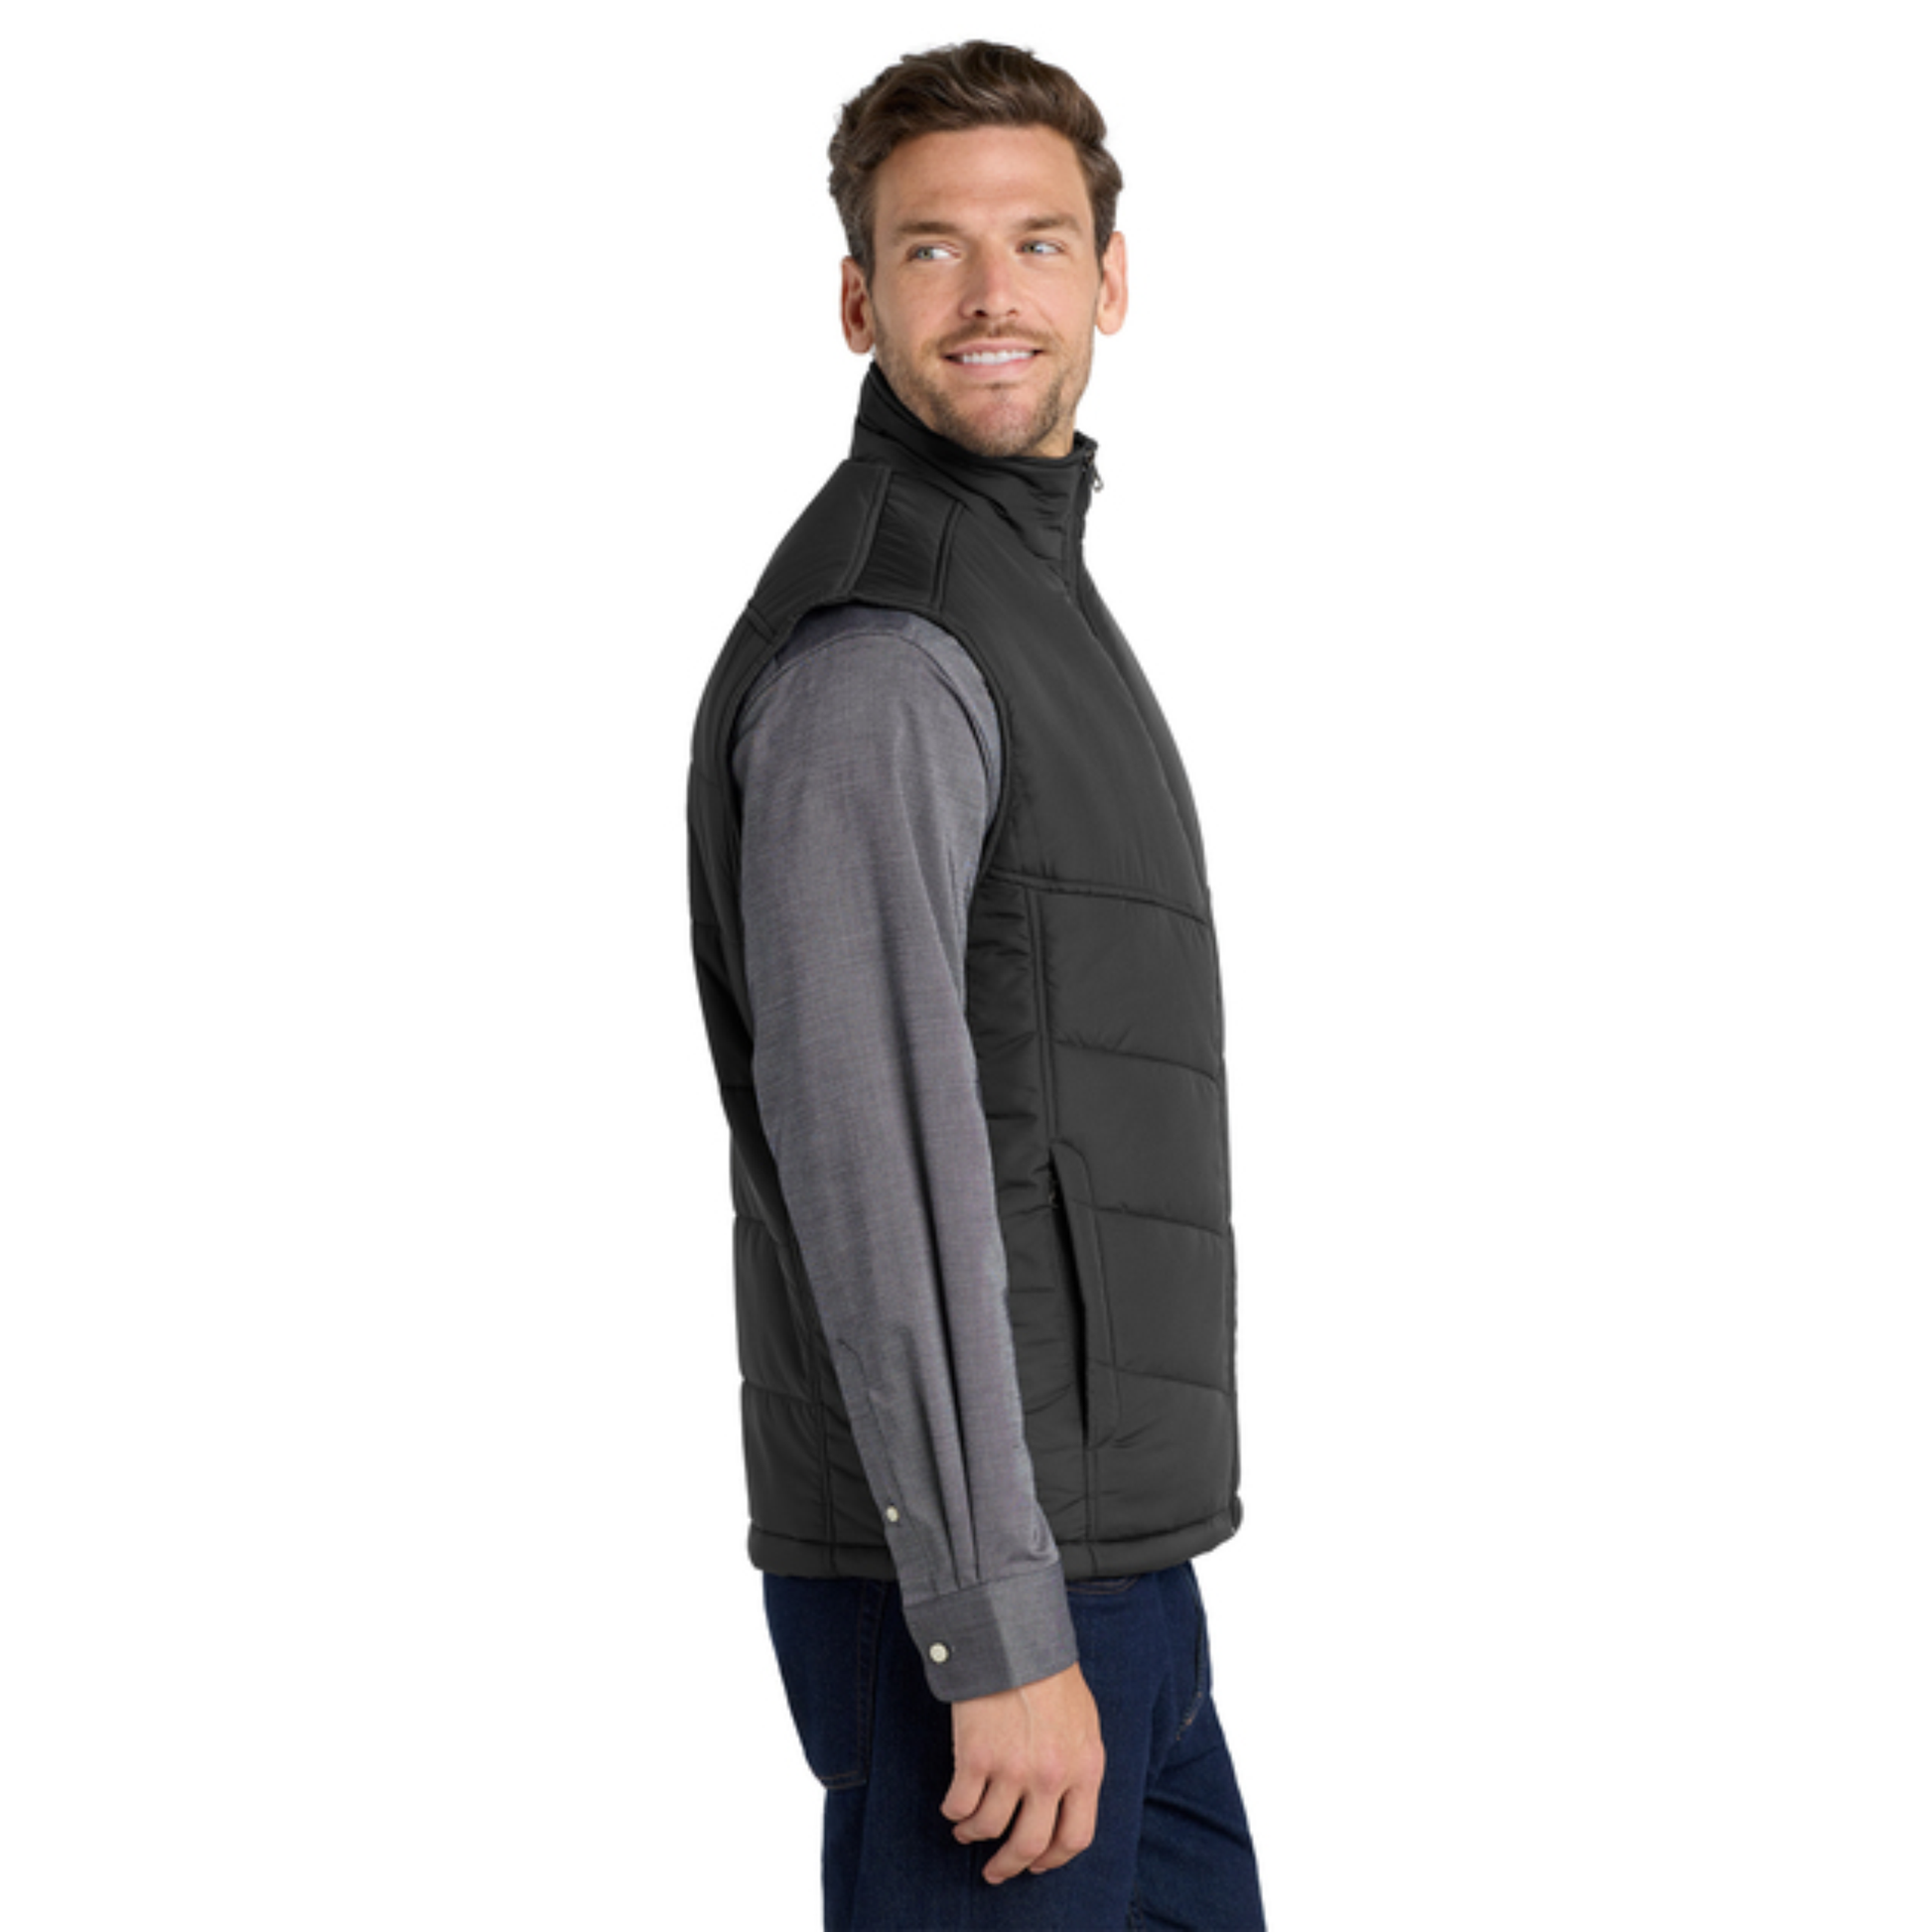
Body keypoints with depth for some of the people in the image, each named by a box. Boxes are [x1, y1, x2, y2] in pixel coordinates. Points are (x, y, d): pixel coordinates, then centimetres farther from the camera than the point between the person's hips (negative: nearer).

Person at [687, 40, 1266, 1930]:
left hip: (1086, 1543, 10)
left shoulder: (1009, 595, 16)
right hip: (960, 1567, -10)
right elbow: (867, 1170, -23)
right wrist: (1002, 1634, -24)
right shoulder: (868, 654, -17)